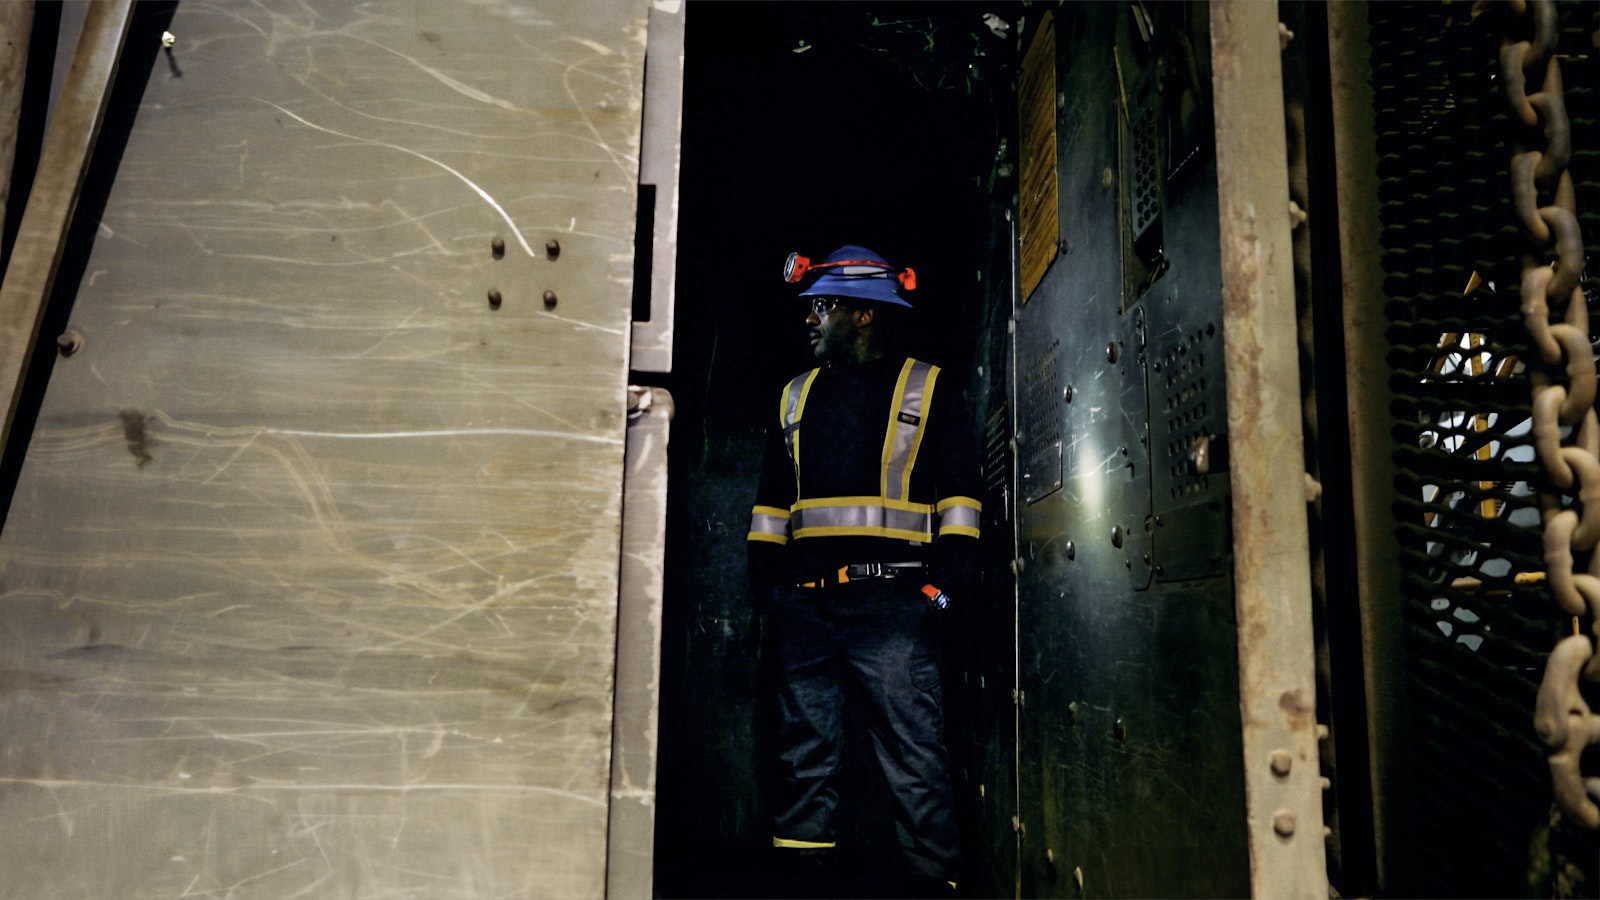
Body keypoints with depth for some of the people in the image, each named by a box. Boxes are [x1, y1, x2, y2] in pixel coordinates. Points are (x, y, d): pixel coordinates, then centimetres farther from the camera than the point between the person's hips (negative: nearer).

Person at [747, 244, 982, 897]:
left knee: (913, 747, -5)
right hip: (803, 599, 5)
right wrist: (765, 577, 12)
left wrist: (948, 576, -7)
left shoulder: (928, 392, 7)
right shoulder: (796, 399, 21)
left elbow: (959, 490, 2)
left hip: (890, 598, -5)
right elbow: (771, 500, 22)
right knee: (804, 748, 9)